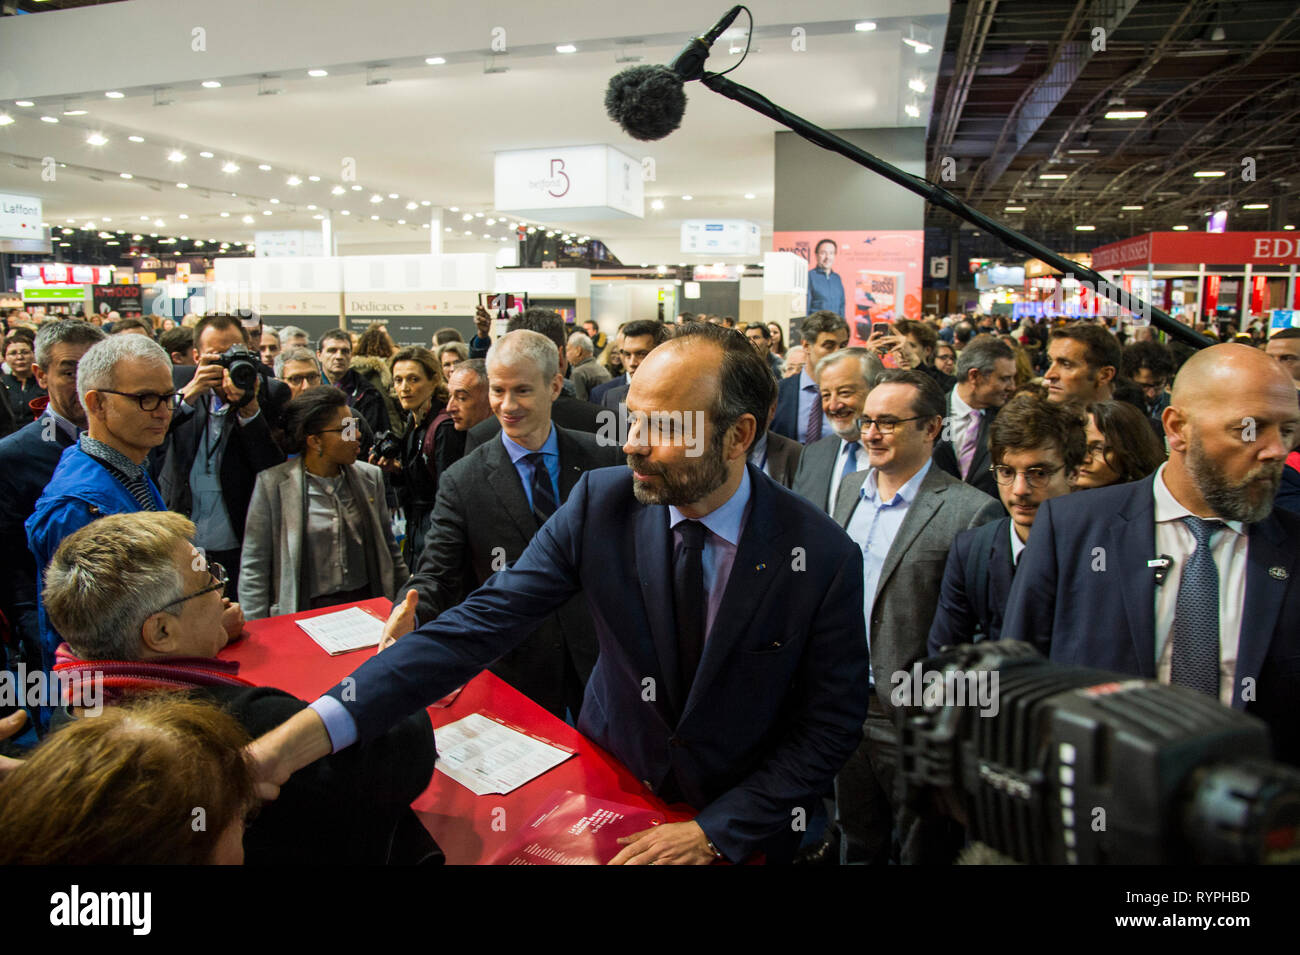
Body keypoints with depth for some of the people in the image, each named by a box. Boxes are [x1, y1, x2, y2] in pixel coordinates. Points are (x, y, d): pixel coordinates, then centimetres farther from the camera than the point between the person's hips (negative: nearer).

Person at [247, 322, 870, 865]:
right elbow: (480, 623, -23)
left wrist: (713, 833, -18)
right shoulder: (600, 501, -19)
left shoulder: (825, 559, -24)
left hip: (743, 827, -2)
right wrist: (304, 735, -31)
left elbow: (830, 726, -14)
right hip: (608, 780, 3)